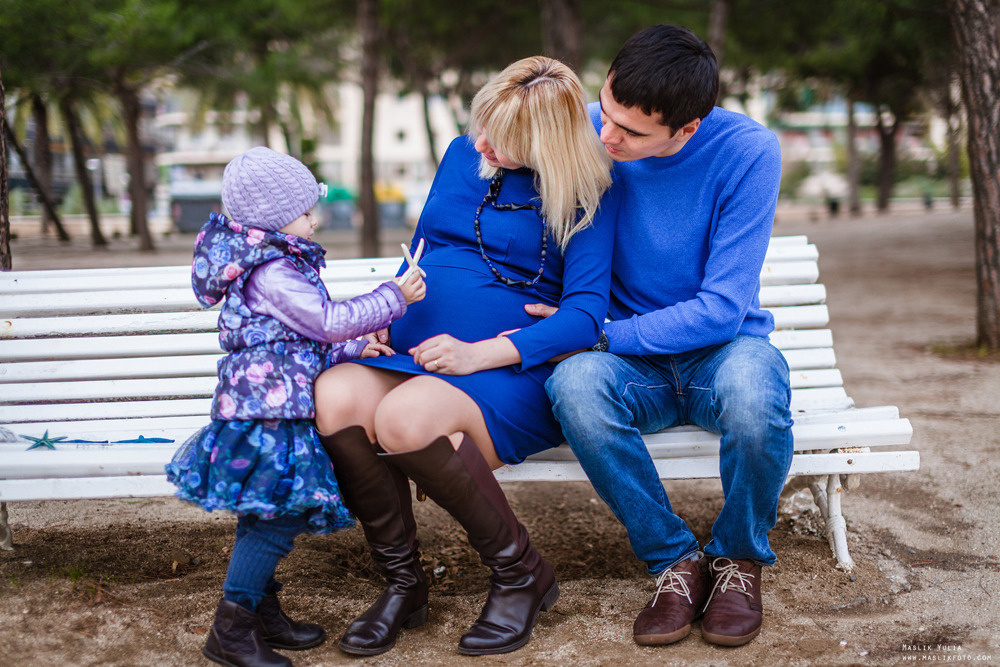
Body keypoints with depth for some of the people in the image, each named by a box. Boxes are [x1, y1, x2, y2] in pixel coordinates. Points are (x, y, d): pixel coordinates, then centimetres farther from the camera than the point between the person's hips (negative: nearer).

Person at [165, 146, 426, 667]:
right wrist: (393, 298, -10)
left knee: (267, 514, 15)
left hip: (270, 410, 11)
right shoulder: (272, 272, -16)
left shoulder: (275, 263, 19)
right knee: (277, 515, -10)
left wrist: (353, 349, 14)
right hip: (269, 410, -11)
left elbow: (306, 340, 24)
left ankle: (262, 613, 24)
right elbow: (328, 320, -18)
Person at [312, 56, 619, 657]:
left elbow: (586, 313, -10)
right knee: (334, 398, -28)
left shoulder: (585, 191, -3)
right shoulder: (463, 154, 14)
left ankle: (520, 573, -11)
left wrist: (479, 354, -21)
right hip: (414, 356, 6)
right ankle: (404, 583, -9)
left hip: (515, 373, -5)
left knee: (402, 418, -35)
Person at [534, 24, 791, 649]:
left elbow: (721, 308, -20)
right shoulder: (589, 133, -8)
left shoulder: (748, 151, -17)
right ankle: (675, 560, -12)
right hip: (634, 362, 2)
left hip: (721, 346, -2)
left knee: (753, 390, -38)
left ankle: (738, 556, -6)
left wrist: (596, 334, -22)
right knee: (574, 382, -34)